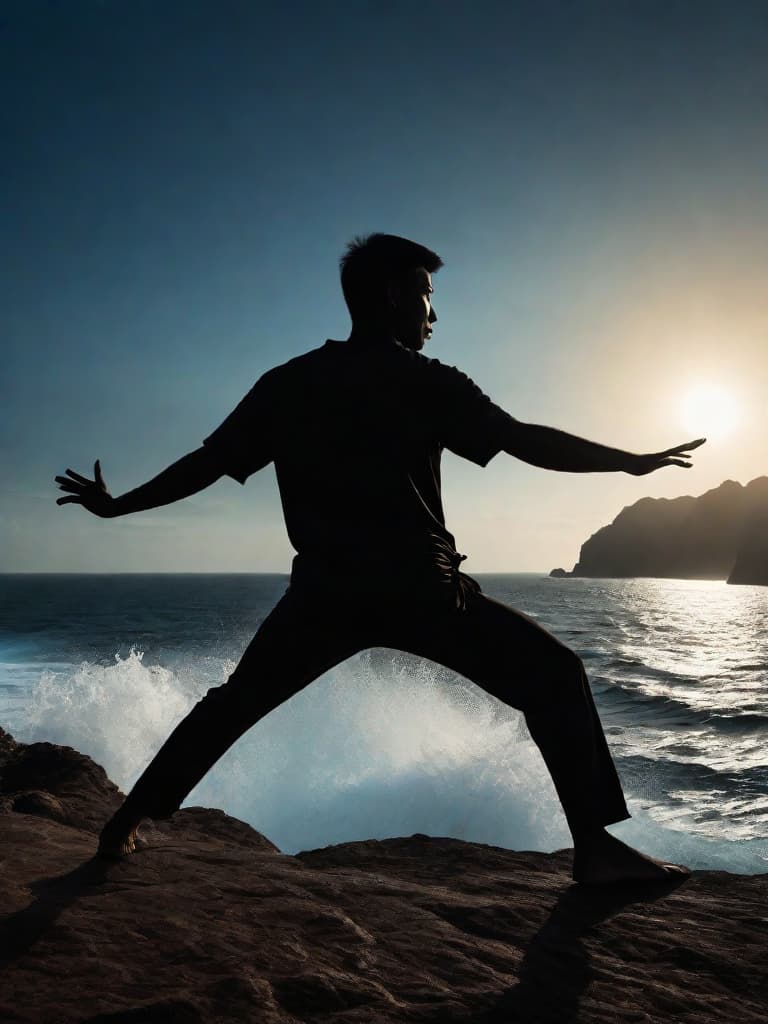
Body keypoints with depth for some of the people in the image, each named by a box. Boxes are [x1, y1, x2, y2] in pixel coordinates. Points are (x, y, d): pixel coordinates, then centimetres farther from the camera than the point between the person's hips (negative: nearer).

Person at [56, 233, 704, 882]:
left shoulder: (287, 383, 11)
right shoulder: (424, 381, 0)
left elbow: (206, 462, 12)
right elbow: (527, 441, -3)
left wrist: (116, 505, 26)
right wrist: (633, 460, 8)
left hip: (324, 591, 4)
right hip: (419, 588, -4)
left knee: (234, 701, 25)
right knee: (554, 675, 9)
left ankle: (128, 821, 28)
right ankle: (595, 846, 2)